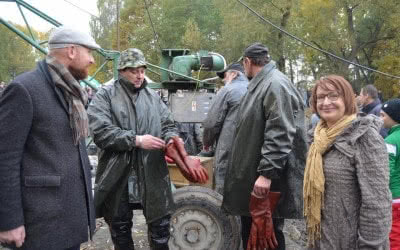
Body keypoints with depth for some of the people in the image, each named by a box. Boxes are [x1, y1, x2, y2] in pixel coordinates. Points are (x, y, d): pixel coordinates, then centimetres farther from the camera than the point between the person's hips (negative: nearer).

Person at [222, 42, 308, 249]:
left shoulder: (276, 85, -17)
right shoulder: (259, 84, 16)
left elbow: (280, 135, -26)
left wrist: (266, 173, -28)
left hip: (266, 180, -10)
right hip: (251, 176, 10)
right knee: (250, 233, 20)